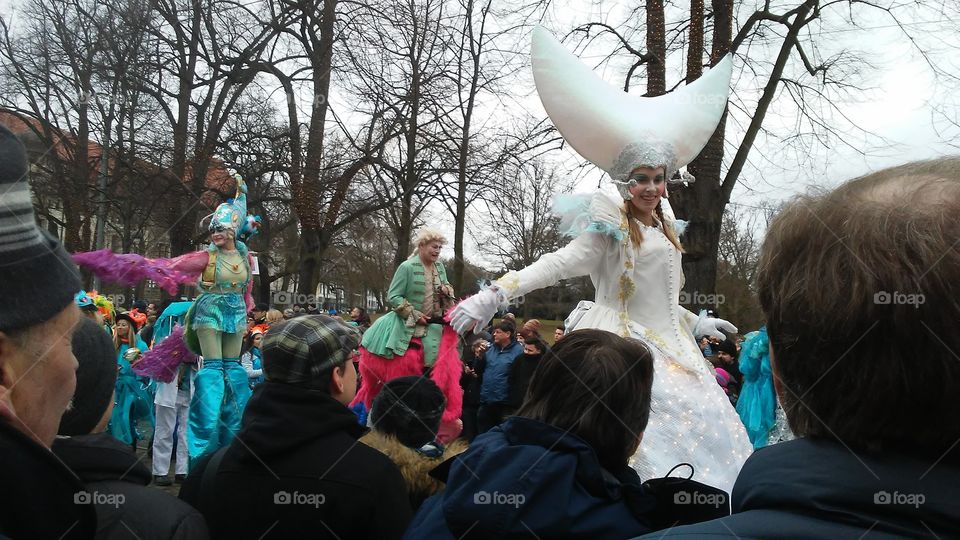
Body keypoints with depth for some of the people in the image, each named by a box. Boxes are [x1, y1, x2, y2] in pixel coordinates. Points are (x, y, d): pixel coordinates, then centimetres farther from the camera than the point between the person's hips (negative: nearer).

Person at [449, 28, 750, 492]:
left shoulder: (664, 228, 14)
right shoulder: (611, 227, -9)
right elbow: (563, 262, -23)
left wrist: (697, 323, 36)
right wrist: (495, 294, -37)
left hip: (666, 344, 8)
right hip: (623, 345, -8)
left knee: (702, 422, 8)